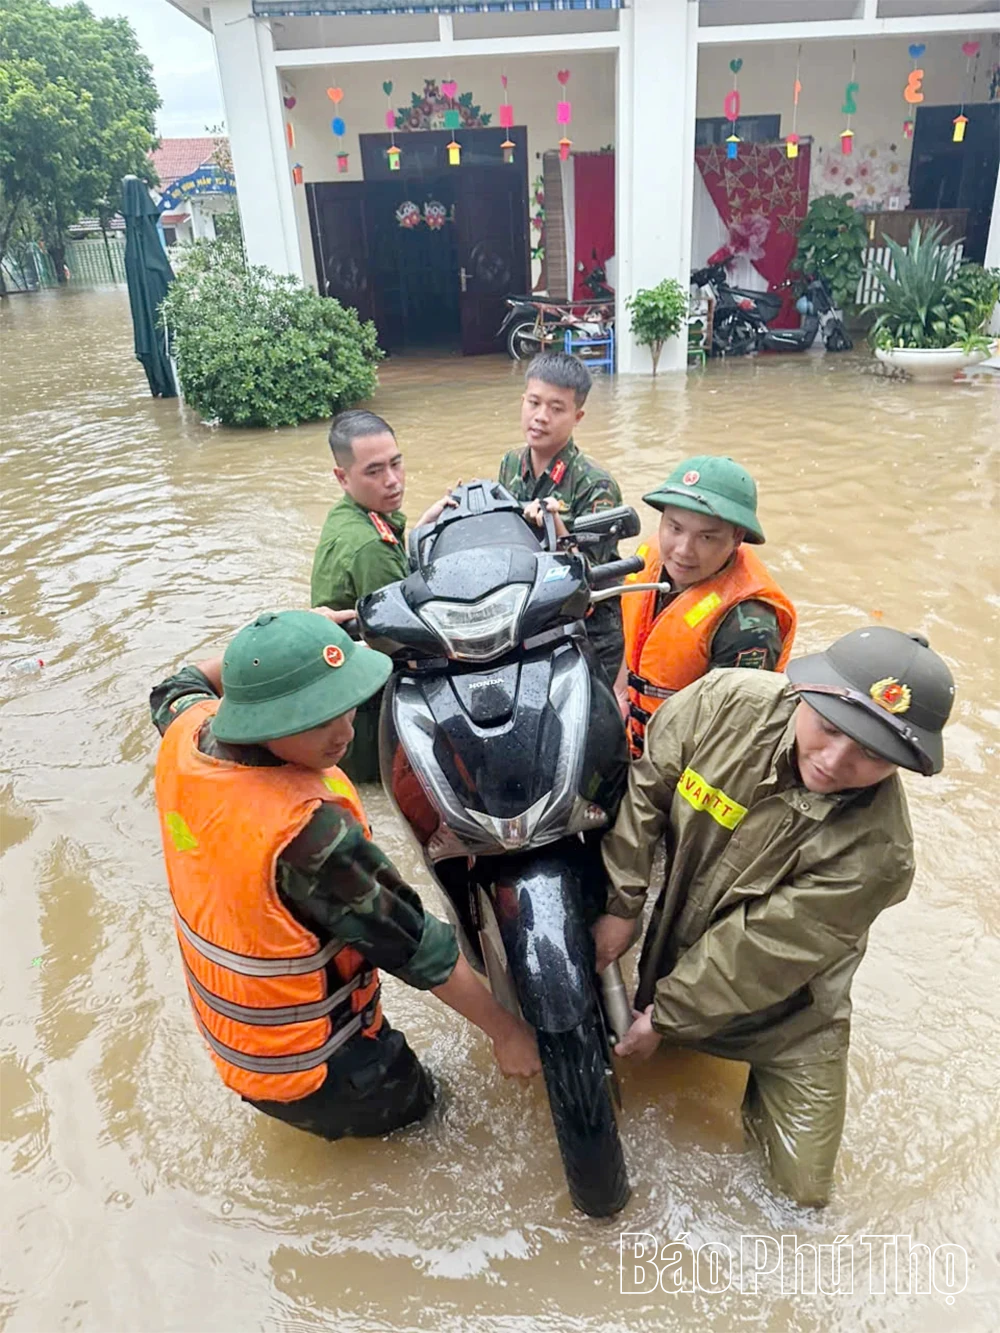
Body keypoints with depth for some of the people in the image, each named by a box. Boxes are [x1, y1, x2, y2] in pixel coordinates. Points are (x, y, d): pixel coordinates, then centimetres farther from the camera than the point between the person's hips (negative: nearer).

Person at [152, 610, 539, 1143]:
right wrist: (504, 1028, -12)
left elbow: (179, 688, 9)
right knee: (410, 1106, 23)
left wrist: (274, 639, 8)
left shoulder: (187, 733, -18)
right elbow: (413, 945, -27)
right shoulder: (309, 835, -40)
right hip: (309, 1063, -7)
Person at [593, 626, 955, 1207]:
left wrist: (667, 1018, -18)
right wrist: (622, 903, -13)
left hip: (782, 1016, -2)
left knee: (803, 1182, 10)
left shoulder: (875, 852, -34)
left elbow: (759, 954, -27)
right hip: (673, 946, 3)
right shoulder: (726, 702, -27)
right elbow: (644, 788, -13)